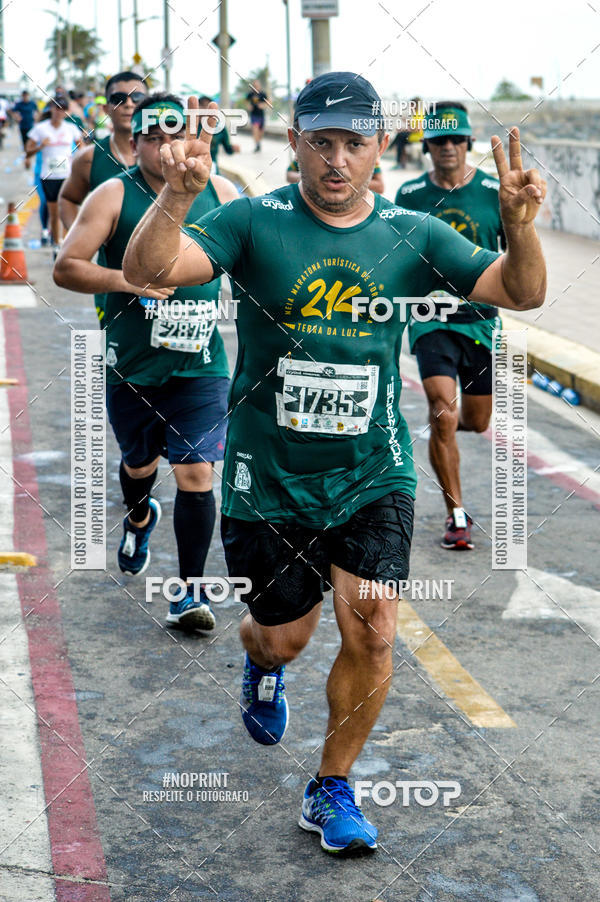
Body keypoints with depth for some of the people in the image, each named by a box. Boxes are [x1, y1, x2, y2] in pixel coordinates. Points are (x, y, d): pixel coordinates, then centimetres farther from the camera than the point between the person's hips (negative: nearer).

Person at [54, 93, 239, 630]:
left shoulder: (221, 193, 2)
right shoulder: (114, 196, -5)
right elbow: (65, 268, -10)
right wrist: (125, 279, -23)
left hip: (201, 365, 0)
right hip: (132, 365, 0)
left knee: (196, 472, -8)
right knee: (139, 463, 19)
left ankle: (191, 592, 2)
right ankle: (139, 520, 54)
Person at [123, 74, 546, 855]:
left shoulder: (412, 236, -1)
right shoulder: (253, 223, -8)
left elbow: (521, 293, -6)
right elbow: (147, 270, -21)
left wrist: (520, 224, -26)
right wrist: (177, 196, -40)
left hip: (373, 475, 1)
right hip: (269, 477, -1)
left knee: (371, 633, -7)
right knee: (286, 636, 12)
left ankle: (332, 791, 16)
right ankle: (262, 665, 53)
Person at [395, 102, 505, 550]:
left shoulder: (495, 192, -2)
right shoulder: (410, 195, -2)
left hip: (482, 318, 2)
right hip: (431, 318, -2)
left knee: (476, 422, 12)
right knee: (444, 417, -15)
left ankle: (441, 425, 50)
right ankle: (457, 514, -2)